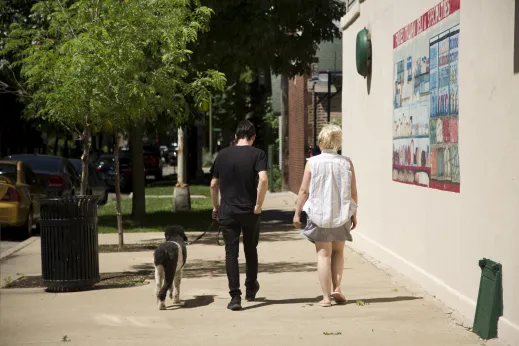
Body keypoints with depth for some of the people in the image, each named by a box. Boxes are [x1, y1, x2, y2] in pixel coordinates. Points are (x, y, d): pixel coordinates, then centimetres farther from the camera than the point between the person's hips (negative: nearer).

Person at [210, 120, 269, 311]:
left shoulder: (223, 155, 5)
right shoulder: (257, 154, -4)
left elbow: (214, 184, 9)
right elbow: (263, 179, -19)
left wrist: (215, 207, 20)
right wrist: (259, 205, -11)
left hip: (227, 212, 1)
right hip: (250, 212, -1)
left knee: (231, 253, 1)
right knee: (251, 250, 18)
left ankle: (235, 297, -6)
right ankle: (251, 289, 34)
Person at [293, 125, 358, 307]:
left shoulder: (312, 162, -7)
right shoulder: (346, 163, -4)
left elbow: (304, 191, -6)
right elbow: (353, 192, 0)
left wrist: (297, 212, 4)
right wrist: (353, 214, 11)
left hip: (319, 215, -1)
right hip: (341, 215, 1)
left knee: (323, 254, 5)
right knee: (338, 252, 19)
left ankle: (326, 297, 4)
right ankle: (337, 287, 4)